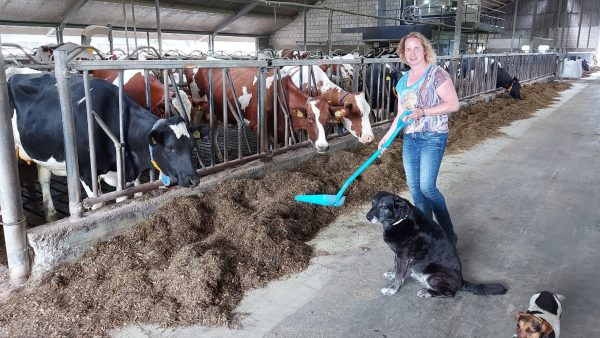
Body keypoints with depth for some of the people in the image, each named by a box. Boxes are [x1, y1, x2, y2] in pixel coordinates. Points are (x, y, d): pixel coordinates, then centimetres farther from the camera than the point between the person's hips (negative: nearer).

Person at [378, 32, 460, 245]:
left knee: (426, 187, -12)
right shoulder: (403, 80, 13)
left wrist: (423, 112, -22)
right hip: (409, 139, 7)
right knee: (414, 187, 6)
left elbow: (453, 104, -13)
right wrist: (387, 136, 14)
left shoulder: (436, 74, -7)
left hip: (432, 138, -7)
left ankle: (448, 234, 7)